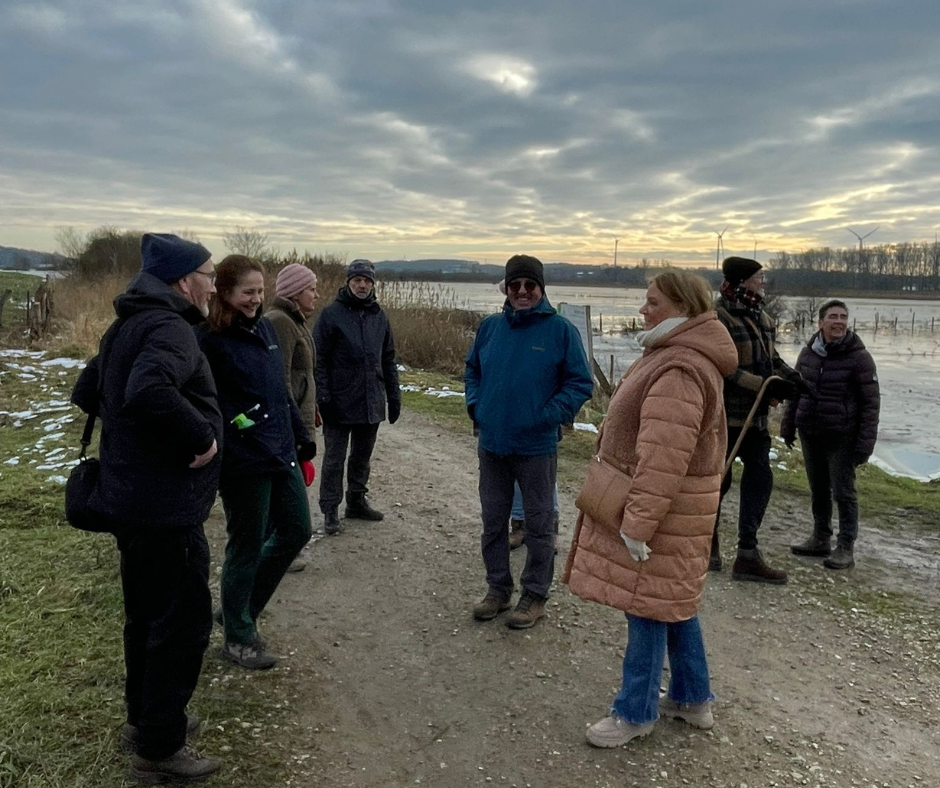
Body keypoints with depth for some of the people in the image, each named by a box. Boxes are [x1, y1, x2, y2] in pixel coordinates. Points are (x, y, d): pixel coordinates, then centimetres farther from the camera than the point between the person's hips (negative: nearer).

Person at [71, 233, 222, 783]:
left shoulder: (129, 326, 13)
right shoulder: (170, 329, -19)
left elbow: (87, 392, 23)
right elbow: (149, 391, -39)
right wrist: (200, 436, -26)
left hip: (133, 498, 10)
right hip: (166, 505, -10)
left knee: (147, 612, 22)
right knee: (183, 621, 2)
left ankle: (144, 717, 38)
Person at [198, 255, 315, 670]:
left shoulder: (264, 328, 9)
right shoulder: (210, 340, -14)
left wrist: (301, 434, 19)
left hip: (281, 453, 8)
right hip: (243, 462, -8)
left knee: (296, 530, 16)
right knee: (247, 545, 6)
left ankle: (241, 608, 34)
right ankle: (239, 637, 27)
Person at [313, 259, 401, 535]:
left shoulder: (379, 316, 9)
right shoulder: (331, 314, -6)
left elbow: (388, 360, 13)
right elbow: (319, 359, -8)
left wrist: (394, 397, 11)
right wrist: (323, 397, -15)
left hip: (371, 403, 5)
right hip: (340, 403, -5)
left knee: (362, 456, 15)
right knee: (334, 458, 4)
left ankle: (357, 501, 29)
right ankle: (330, 510, 12)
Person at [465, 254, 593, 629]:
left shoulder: (560, 330, -9)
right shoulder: (490, 327, 4)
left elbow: (581, 383, -7)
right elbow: (472, 369, 17)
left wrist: (550, 417, -16)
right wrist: (475, 405, 2)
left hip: (537, 446, -4)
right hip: (492, 443, 5)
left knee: (538, 524, 9)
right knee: (493, 521, 15)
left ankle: (535, 596, 24)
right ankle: (497, 589, 31)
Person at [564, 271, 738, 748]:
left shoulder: (679, 372, -23)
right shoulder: (676, 355, 12)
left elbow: (664, 459, -28)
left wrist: (638, 524, -26)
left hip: (662, 508, -11)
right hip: (663, 501, 11)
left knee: (648, 604, 2)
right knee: (672, 601, 19)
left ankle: (636, 712, 18)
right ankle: (692, 698, 34)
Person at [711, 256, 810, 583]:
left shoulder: (762, 319, 11)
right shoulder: (718, 319, -15)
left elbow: (771, 358, 19)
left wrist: (790, 379, -1)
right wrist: (765, 385, -26)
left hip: (755, 415, 8)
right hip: (723, 415, -8)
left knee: (759, 478, 7)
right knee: (718, 480, 5)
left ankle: (747, 554, 15)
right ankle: (708, 539, 28)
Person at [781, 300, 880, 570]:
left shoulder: (859, 357, -9)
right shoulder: (808, 353, 5)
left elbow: (871, 401, -9)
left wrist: (866, 442, -12)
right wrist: (788, 426, 16)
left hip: (841, 438, -5)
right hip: (810, 435, 5)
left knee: (844, 493, 1)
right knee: (818, 490, 15)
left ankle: (846, 549, 11)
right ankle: (820, 539, 28)